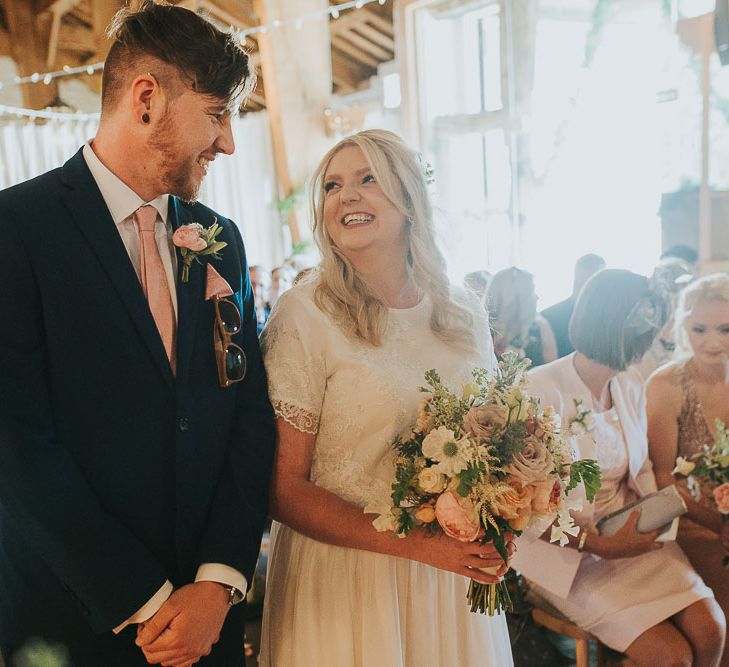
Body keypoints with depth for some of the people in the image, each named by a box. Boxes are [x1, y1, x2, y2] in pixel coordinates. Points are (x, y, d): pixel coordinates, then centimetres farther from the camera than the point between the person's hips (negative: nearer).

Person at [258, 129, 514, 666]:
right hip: (346, 578, -4)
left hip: (455, 577, 4)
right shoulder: (304, 314, -14)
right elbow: (283, 487, -14)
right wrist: (414, 543, -21)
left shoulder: (465, 315, 0)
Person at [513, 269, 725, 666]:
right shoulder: (542, 390, -19)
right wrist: (599, 544, -22)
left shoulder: (631, 384, 2)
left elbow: (641, 468, 13)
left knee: (709, 629, -11)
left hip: (629, 534, 6)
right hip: (567, 551, -6)